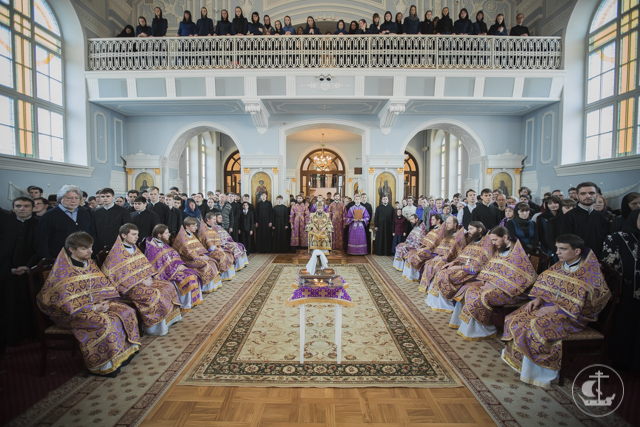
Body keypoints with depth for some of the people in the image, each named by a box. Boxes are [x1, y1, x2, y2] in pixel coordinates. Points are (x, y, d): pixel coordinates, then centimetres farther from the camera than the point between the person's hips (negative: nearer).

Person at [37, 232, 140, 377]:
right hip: (73, 311, -7)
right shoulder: (62, 271, -15)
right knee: (105, 322, -30)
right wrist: (93, 308, -23)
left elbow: (103, 284, 8)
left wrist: (104, 301, -10)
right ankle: (106, 365, -13)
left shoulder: (89, 263, 6)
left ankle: (125, 350, 2)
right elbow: (66, 301, -18)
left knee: (127, 312, -10)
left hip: (96, 303, 7)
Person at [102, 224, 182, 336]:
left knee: (168, 286, -3)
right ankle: (155, 328, -12)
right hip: (130, 286, -8)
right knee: (155, 295, -28)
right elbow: (120, 277, -18)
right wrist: (142, 282, -19)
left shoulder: (134, 248, 11)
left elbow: (145, 264, 15)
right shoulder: (116, 253, -14)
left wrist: (149, 276, -4)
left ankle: (171, 316, 6)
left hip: (144, 280, 8)